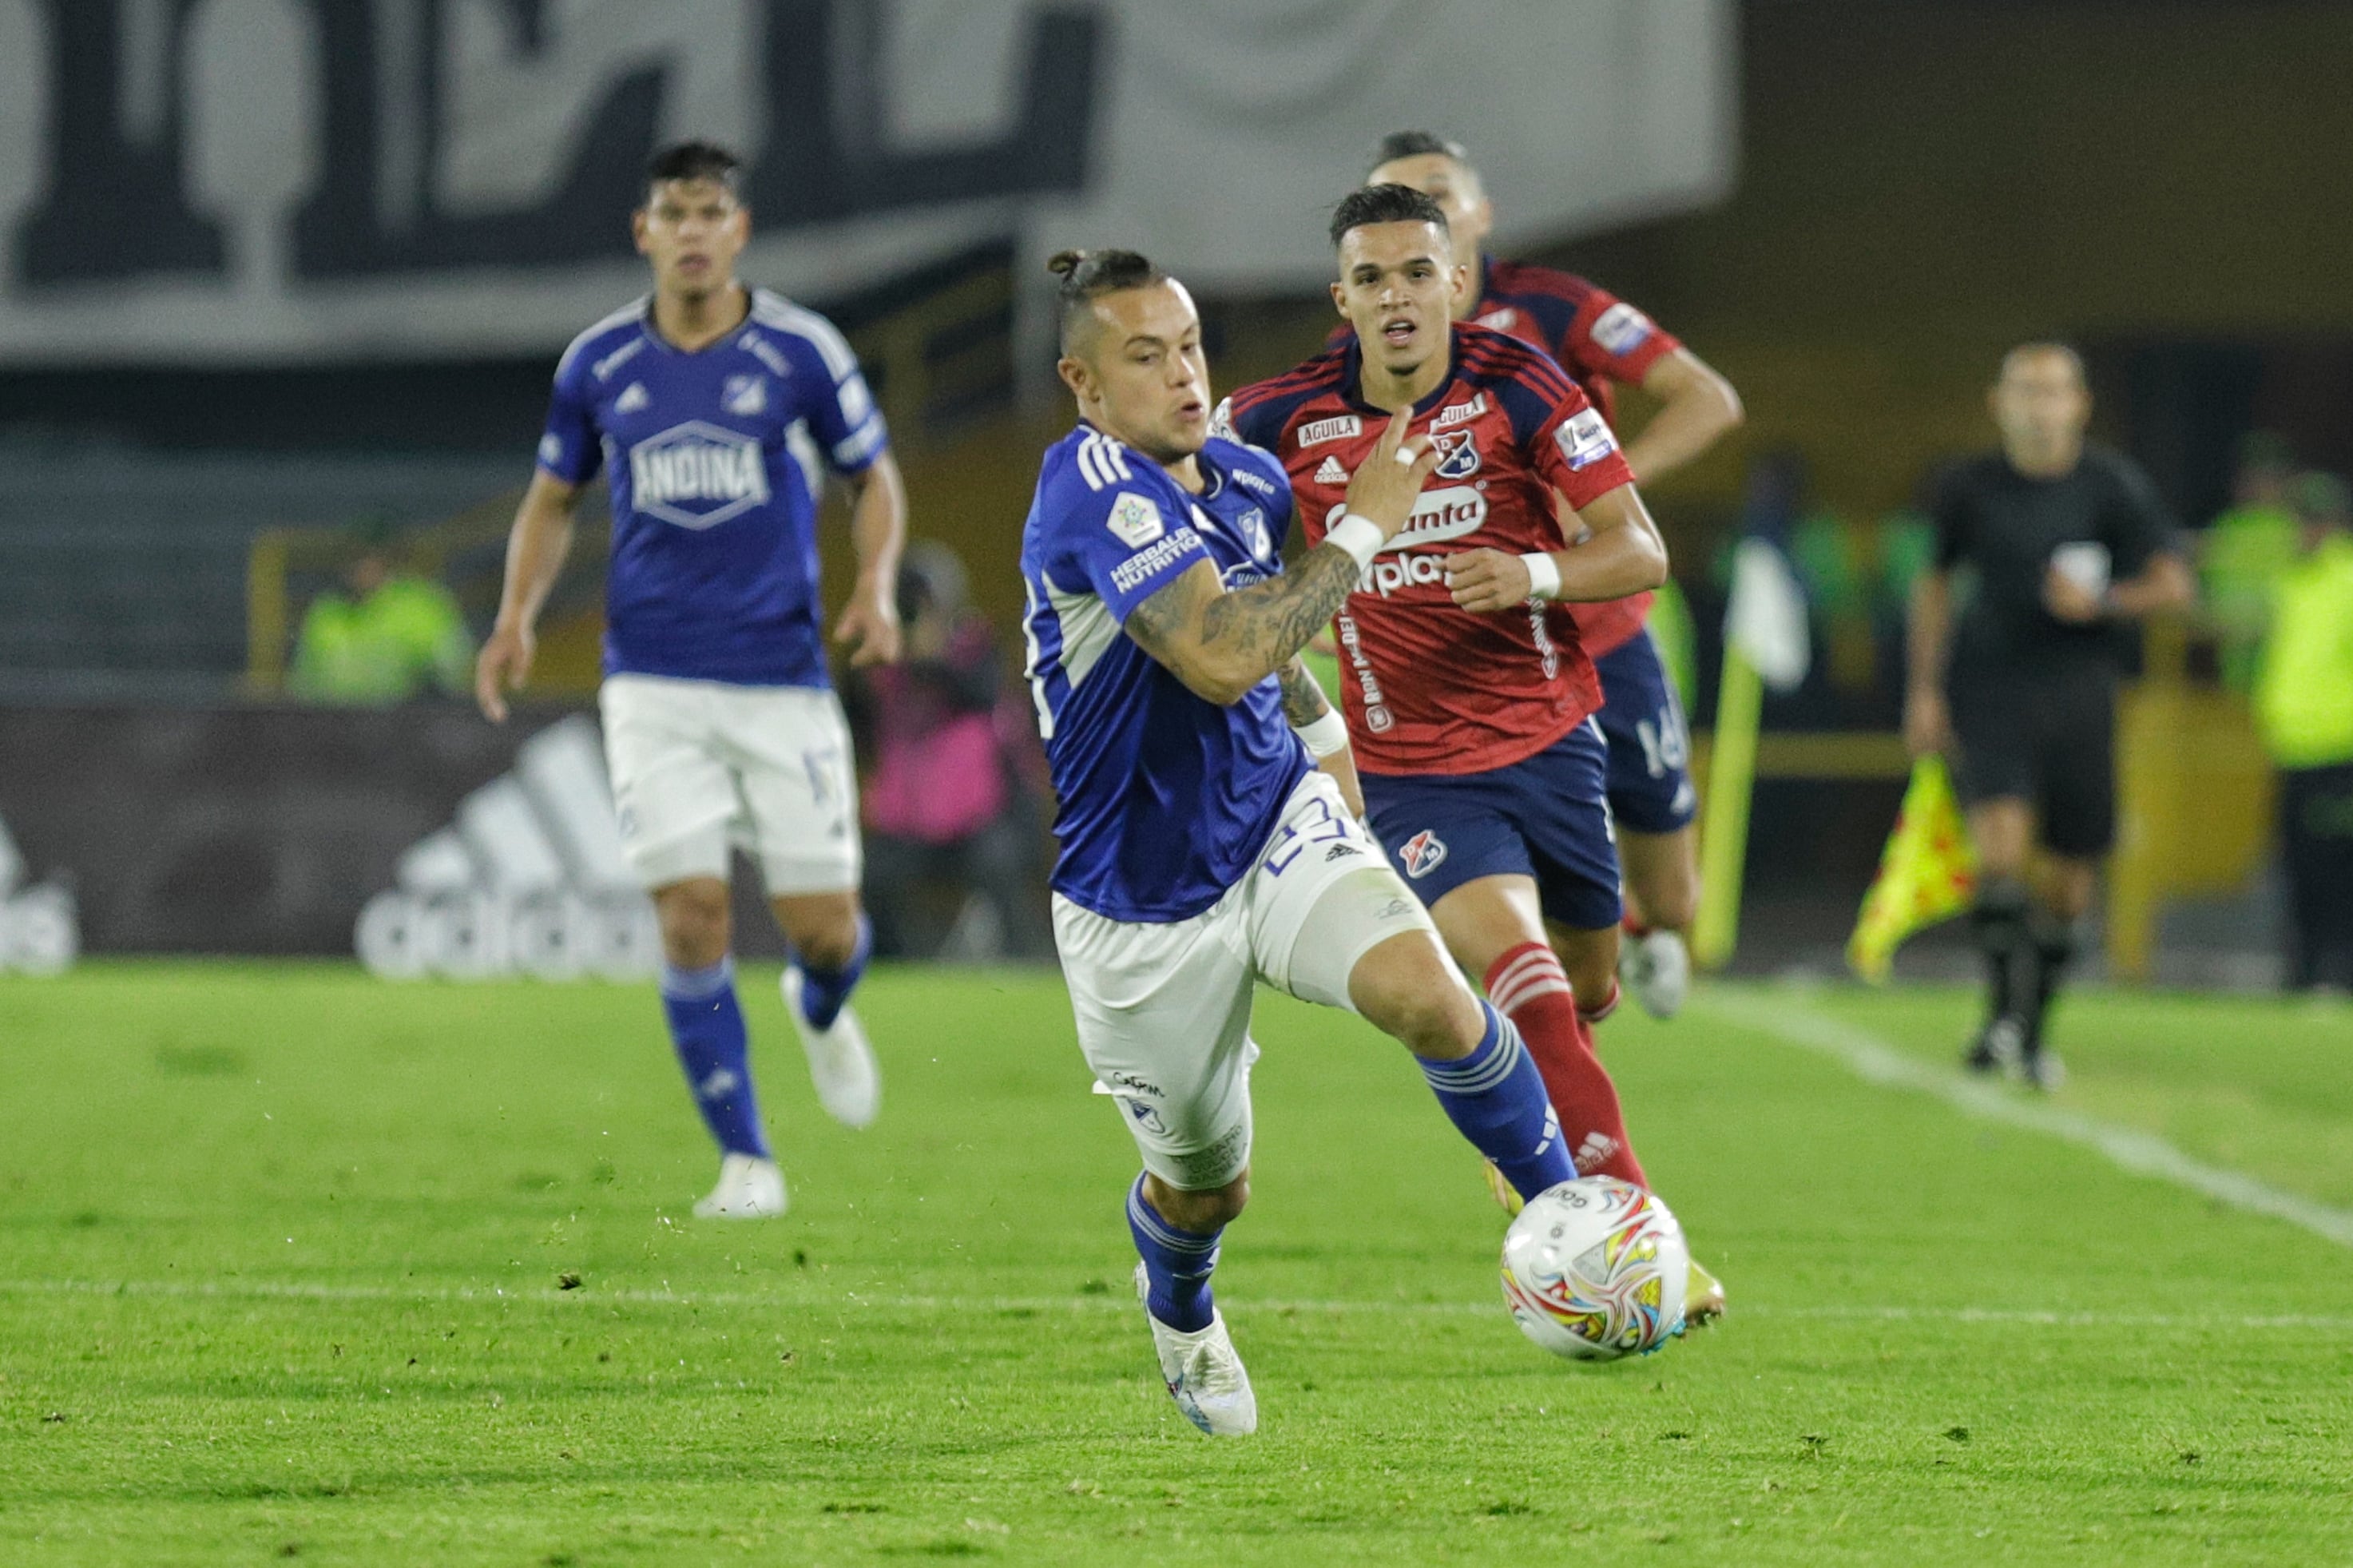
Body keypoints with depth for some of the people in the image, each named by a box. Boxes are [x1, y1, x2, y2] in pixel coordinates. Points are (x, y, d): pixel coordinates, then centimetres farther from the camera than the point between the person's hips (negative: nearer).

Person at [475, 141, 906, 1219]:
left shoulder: (801, 351, -3)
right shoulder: (598, 363, 3)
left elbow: (874, 478, 8)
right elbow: (553, 498, 16)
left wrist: (876, 586, -10)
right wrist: (518, 615, 1)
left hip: (783, 677, -1)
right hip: (654, 679, 1)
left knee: (822, 924, -1)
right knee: (691, 915, -11)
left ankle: (821, 1011, 39)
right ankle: (746, 1163, 1)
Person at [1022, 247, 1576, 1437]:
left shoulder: (1247, 481, 1)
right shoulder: (1091, 490, -24)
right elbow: (1219, 659, -36)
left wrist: (1325, 741, 20)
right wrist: (1361, 531, -27)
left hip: (1280, 826, 5)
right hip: (1140, 906, -4)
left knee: (1426, 993, -27)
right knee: (1206, 1182, 12)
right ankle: (1179, 1317, 48)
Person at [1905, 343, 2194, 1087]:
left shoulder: (2114, 487, -1)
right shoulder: (1968, 489, 2)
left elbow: (2172, 583, 2)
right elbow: (1933, 583, 14)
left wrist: (2104, 602, -17)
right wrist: (1924, 691, 11)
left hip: (2078, 687, 1)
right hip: (1990, 685, -1)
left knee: (2070, 872, 4)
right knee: (2001, 841, -22)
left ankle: (2034, 1027, 21)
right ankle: (2003, 1009, -16)